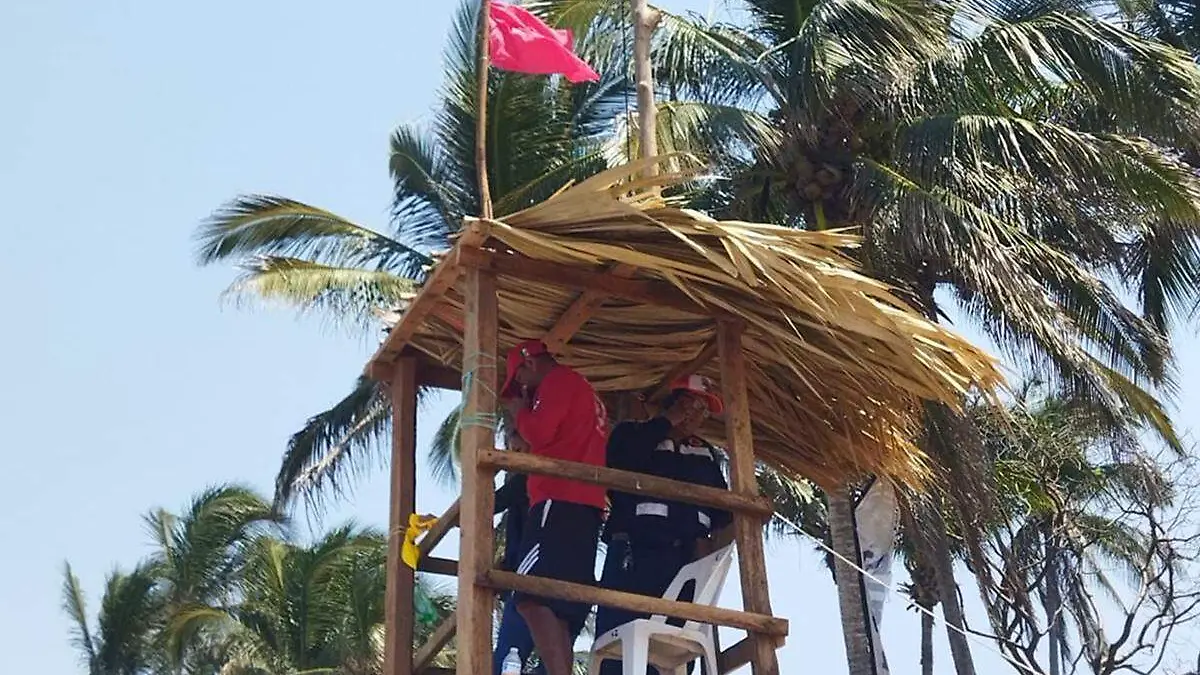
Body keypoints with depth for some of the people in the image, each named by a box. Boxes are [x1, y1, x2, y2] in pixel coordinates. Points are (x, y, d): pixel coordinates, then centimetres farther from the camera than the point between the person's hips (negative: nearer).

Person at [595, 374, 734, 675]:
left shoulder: (707, 455, 28)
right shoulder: (633, 434, 15)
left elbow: (721, 505, 19)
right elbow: (619, 464, -8)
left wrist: (717, 539, -2)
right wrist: (667, 422, 2)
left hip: (687, 558, 4)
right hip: (634, 553, -4)